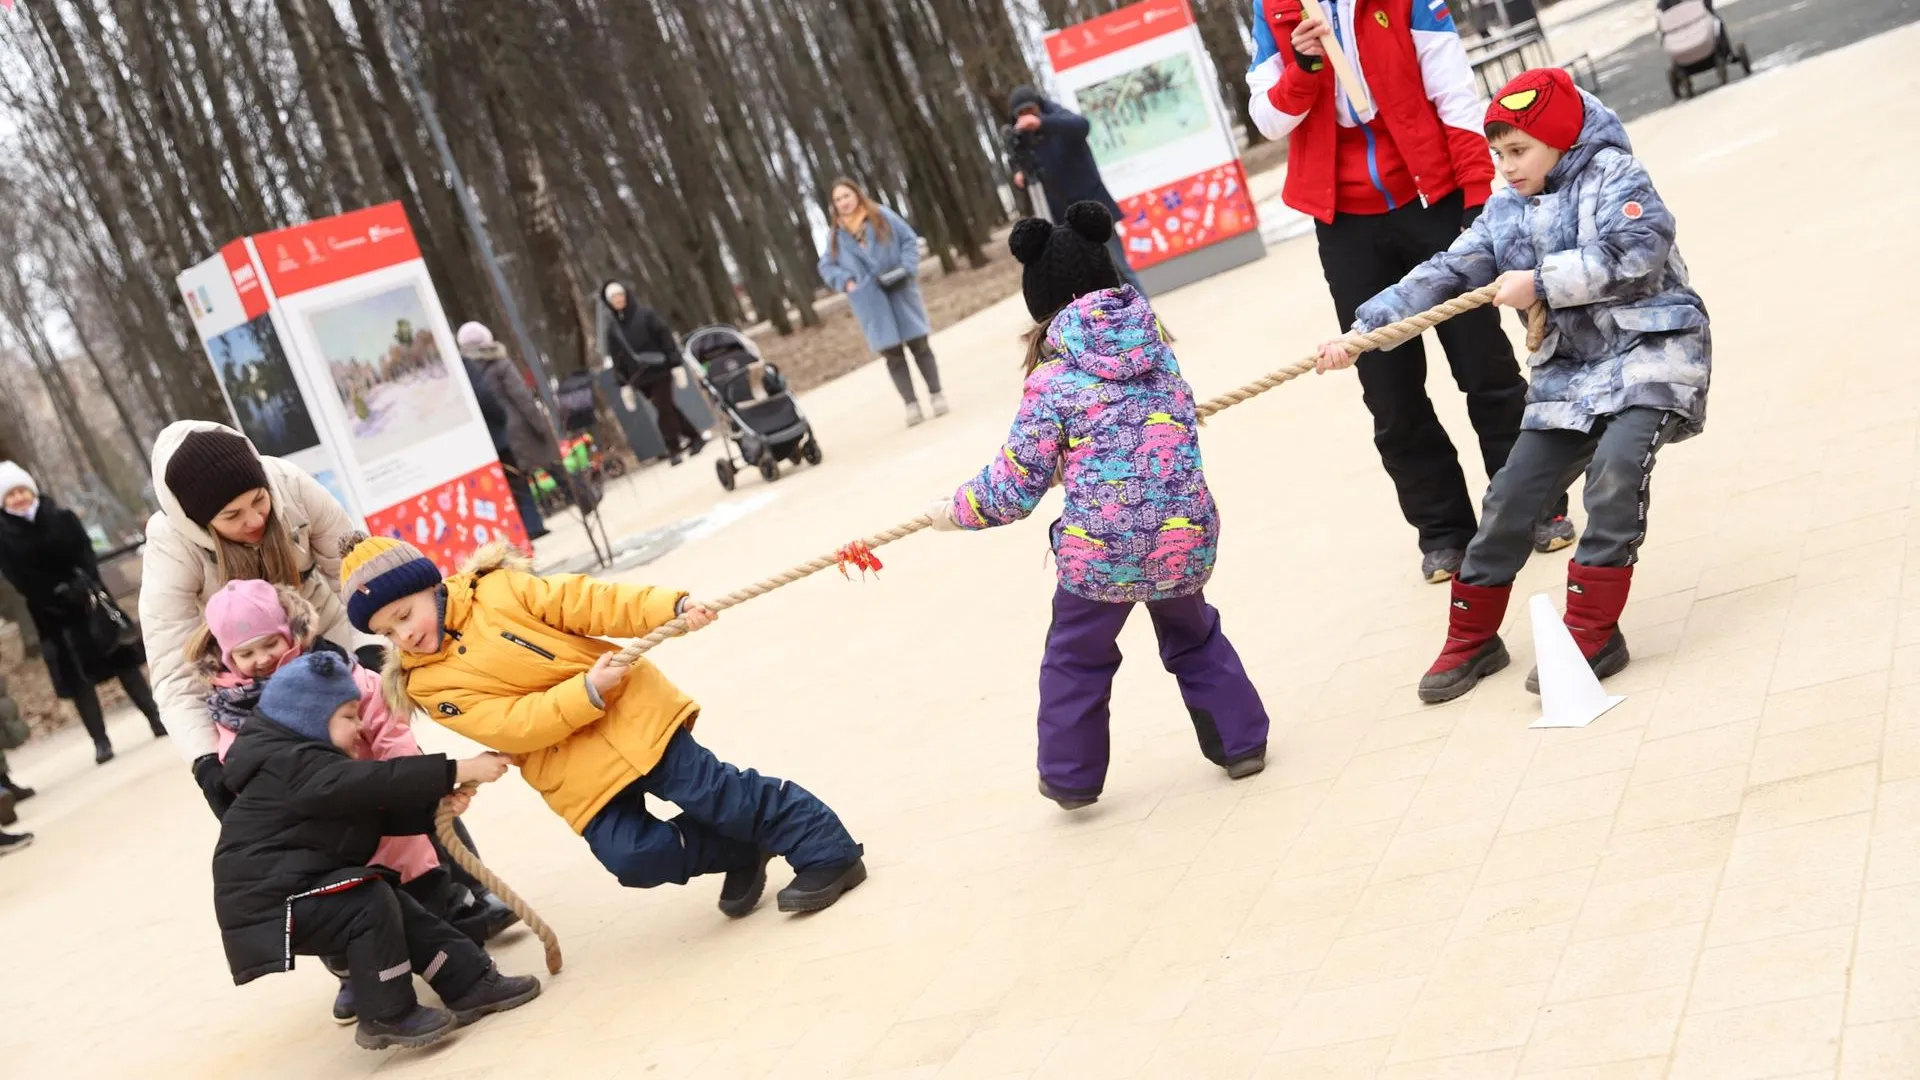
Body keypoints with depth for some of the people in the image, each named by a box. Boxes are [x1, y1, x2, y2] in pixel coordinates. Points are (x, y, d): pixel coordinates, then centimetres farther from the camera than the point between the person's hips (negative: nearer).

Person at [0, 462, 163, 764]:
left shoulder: (62, 517, 2)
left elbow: (86, 554, -4)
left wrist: (86, 586, -21)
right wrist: (60, 594, -20)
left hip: (89, 601, 2)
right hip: (53, 616, -1)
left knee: (124, 660, 4)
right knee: (78, 679, -1)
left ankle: (157, 719, 12)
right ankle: (101, 742, 3)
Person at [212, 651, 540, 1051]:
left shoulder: (309, 765, 14)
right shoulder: (292, 765, -19)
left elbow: (382, 814, 8)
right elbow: (380, 781, -30)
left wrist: (436, 803, -9)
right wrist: (459, 771, -31)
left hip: (292, 892, 10)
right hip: (268, 905, -10)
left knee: (395, 907, 4)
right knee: (371, 900, -22)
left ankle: (471, 981, 5)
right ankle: (387, 1014, -12)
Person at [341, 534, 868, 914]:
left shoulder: (497, 591, -3)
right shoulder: (429, 684, -2)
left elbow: (589, 603, -4)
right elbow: (511, 726, -12)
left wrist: (668, 608, -16)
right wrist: (586, 693, -23)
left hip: (629, 715, -1)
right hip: (573, 777, 2)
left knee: (710, 791, -8)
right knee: (634, 857, -14)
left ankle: (827, 854, 6)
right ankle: (738, 856, 12)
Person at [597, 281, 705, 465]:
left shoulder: (644, 314, -4)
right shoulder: (610, 327, 6)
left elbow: (665, 336, -6)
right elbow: (615, 357, 8)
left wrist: (676, 364, -13)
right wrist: (623, 384, 4)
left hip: (658, 369, -4)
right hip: (639, 376, 4)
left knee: (664, 409, -7)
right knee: (667, 408, 9)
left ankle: (673, 450, 5)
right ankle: (695, 438, 22)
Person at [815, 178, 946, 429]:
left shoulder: (882, 216, -1)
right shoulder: (837, 235, 4)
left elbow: (910, 240, 1)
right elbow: (826, 266, 9)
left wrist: (906, 269, -12)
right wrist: (845, 281, -8)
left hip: (900, 295, -1)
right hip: (872, 304, 1)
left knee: (919, 345, 7)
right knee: (893, 354, 2)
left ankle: (936, 394, 17)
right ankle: (911, 404, 5)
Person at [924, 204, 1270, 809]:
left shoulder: (1052, 382, -9)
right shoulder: (1157, 350, 6)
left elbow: (1016, 488, -6)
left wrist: (954, 511, 12)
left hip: (1102, 552, -3)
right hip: (1186, 540, 4)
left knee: (1076, 660, 20)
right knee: (1194, 640, 29)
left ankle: (1071, 777, 30)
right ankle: (1242, 741, 32)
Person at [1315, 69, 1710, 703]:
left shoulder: (1613, 175, -6)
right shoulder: (1506, 214, 9)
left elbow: (1636, 254, -22)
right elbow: (1444, 276, -1)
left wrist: (1541, 282, -19)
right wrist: (1365, 329, -14)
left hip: (1649, 351, -6)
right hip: (1570, 373, 6)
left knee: (1614, 472, -28)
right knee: (1511, 497, 2)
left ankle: (1592, 633, -17)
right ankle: (1472, 639, 18)